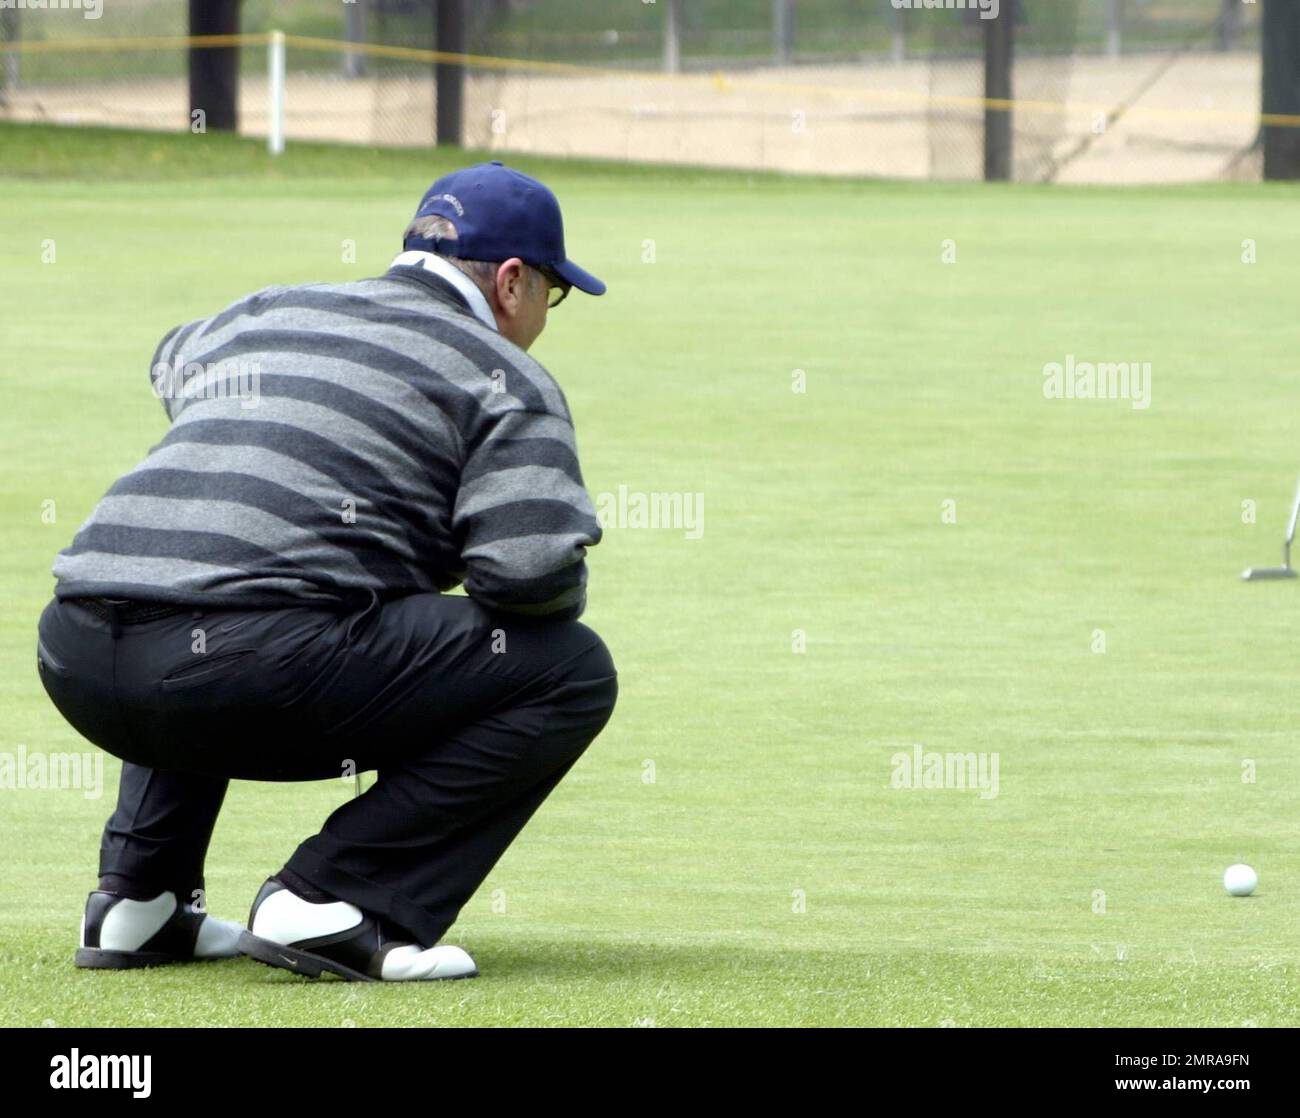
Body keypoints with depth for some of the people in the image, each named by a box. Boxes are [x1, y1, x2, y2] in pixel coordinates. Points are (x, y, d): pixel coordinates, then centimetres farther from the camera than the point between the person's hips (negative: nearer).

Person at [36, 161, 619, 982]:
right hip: (261, 668, -7)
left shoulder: (255, 317, 29)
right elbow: (530, 568, -5)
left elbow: (173, 366, 53)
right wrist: (567, 592, 19)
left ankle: (139, 896, 25)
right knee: (572, 671, 5)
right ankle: (334, 903, -5)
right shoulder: (506, 379, 10)